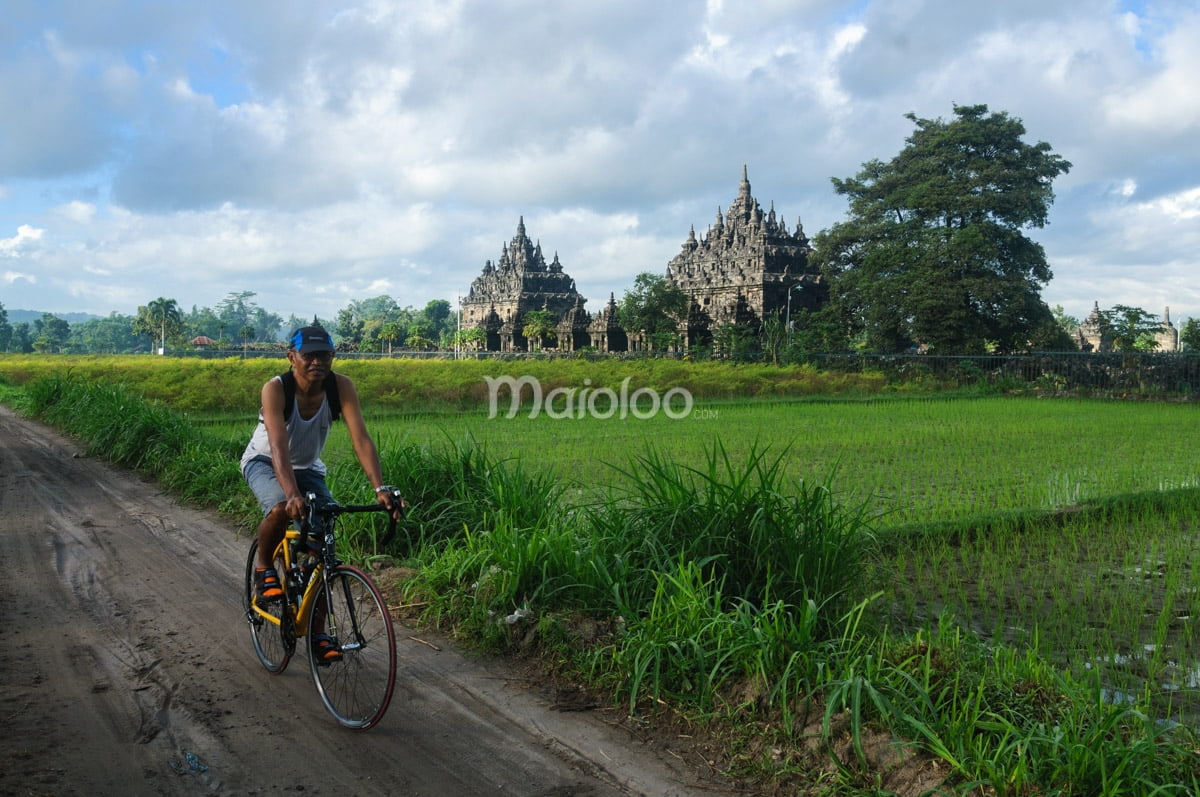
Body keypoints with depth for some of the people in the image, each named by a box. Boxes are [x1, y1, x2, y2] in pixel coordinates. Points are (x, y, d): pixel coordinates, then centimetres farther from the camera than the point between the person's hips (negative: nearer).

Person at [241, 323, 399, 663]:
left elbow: (361, 439, -30)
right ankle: (263, 568, -4)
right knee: (280, 509, -36)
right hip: (264, 462, -3)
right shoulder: (276, 388, -30)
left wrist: (380, 488, -44)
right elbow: (279, 447, -42)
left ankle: (318, 632, 5)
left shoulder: (341, 386, -23)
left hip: (308, 468, 3)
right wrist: (292, 493, -58)